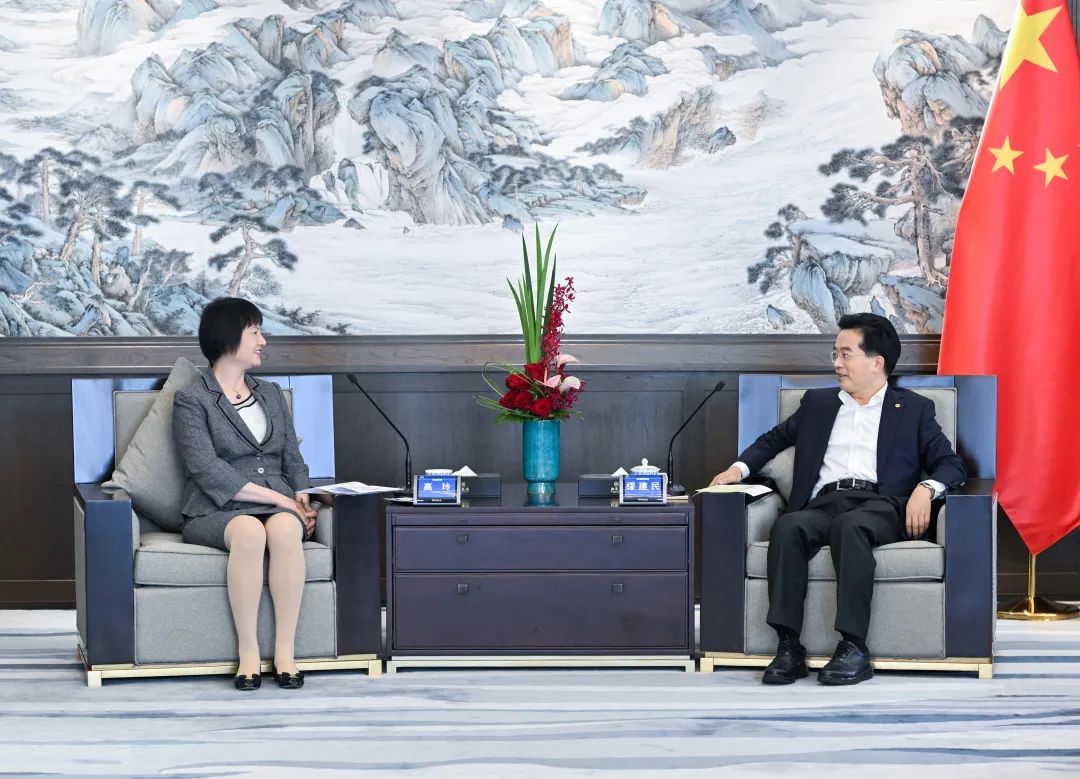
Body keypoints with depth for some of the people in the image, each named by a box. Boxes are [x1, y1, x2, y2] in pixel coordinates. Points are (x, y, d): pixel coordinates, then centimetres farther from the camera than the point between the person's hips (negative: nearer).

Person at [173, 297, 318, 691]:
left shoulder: (271, 394, 23)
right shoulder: (191, 400, 3)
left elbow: (293, 459, 20)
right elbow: (207, 471, -8)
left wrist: (302, 498, -2)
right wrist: (278, 498, -13)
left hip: (279, 507, 4)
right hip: (215, 512, -3)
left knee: (285, 528, -34)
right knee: (249, 531, -39)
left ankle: (285, 651, -32)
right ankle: (248, 653, -31)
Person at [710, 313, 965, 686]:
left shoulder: (913, 409, 18)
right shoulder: (818, 403, 29)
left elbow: (951, 464, 11)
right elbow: (774, 438, 35)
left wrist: (926, 487, -12)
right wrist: (740, 467, 14)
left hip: (879, 505, -3)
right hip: (824, 504, 3)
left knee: (849, 526, -39)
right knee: (788, 526, -33)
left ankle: (853, 648, -42)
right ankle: (788, 647, -38)